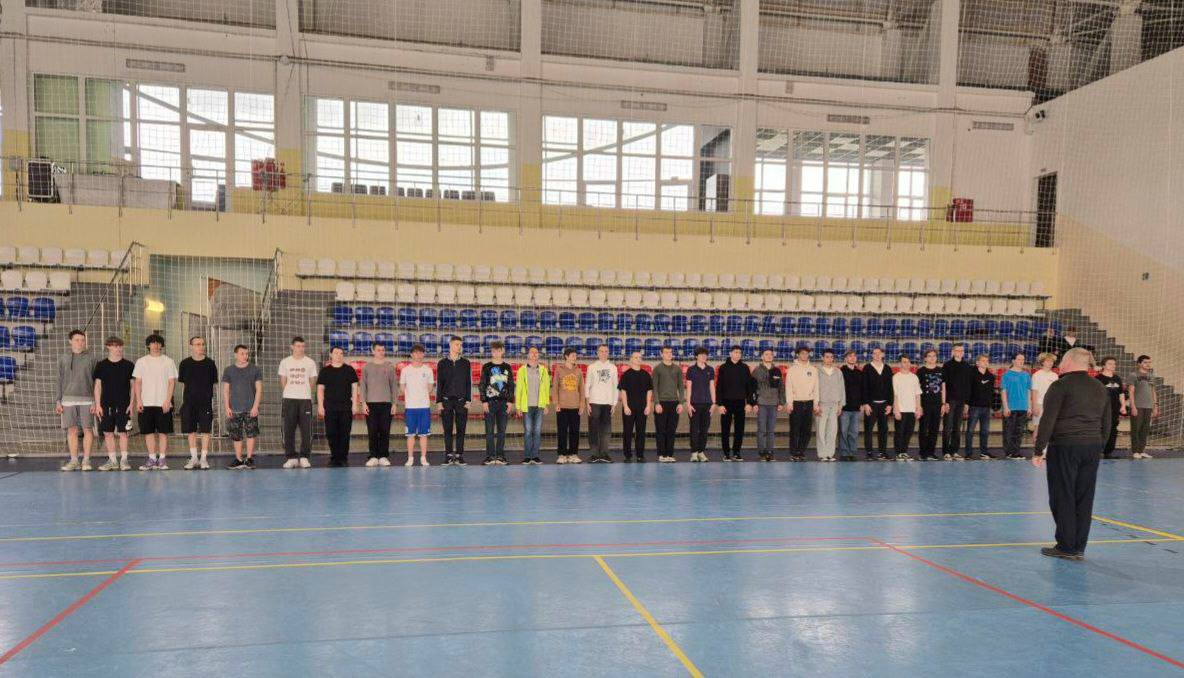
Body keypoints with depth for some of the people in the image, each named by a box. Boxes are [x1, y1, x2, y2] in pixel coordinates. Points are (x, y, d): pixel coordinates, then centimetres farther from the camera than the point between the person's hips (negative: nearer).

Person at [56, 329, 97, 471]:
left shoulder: (90, 358, 4)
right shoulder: (63, 358, 10)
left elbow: (96, 382, 3)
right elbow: (60, 381, 12)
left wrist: (95, 402, -3)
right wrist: (58, 401, 6)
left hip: (86, 399, -2)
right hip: (68, 399, 2)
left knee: (87, 429, -3)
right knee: (71, 430, 3)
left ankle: (86, 460, 4)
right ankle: (74, 461, 9)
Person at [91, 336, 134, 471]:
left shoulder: (129, 365, 3)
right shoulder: (101, 365, 5)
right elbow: (97, 386, 7)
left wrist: (131, 403, -1)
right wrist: (97, 405, 1)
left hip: (123, 405, -1)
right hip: (106, 404, 2)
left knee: (123, 432, -1)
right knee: (108, 433, 4)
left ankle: (124, 460, 6)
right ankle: (112, 461, 13)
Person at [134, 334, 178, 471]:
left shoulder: (168, 361, 5)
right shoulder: (141, 361, 10)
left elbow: (172, 382, 1)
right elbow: (137, 382, 8)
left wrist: (167, 400, -8)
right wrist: (138, 400, -2)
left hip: (163, 403, -2)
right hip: (146, 403, 2)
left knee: (163, 432, -1)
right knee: (149, 432, 3)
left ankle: (162, 459, 5)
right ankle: (152, 459, 11)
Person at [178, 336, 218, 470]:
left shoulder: (210, 363, 2)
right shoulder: (185, 363, 4)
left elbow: (213, 382, 7)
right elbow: (182, 382, 11)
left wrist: (209, 395, 1)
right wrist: (187, 396, 5)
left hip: (206, 402, -1)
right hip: (189, 402, 1)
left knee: (205, 431, -1)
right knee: (191, 431, 7)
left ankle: (203, 459, 8)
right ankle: (194, 458, 17)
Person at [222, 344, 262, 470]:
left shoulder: (255, 369, 3)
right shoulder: (229, 370, 6)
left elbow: (259, 389, 2)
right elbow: (225, 390, 7)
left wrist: (255, 406, -7)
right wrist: (227, 407, -1)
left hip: (250, 409, -1)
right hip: (234, 409, 1)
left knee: (251, 434, -2)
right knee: (236, 436, 3)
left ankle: (249, 459, 6)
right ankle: (239, 460, 11)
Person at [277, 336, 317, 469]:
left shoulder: (310, 362, 5)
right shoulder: (285, 362, 7)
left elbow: (312, 381, 10)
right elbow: (283, 382, 10)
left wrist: (304, 392, 8)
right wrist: (289, 393, 9)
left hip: (305, 399, -1)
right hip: (289, 400, 1)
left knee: (306, 430, -3)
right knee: (288, 430, 1)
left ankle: (304, 457, 3)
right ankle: (291, 458, 8)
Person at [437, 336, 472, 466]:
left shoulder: (465, 363, 8)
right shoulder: (442, 363, 6)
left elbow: (468, 382, 7)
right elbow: (439, 383, 5)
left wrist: (468, 400, -1)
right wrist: (439, 401, -2)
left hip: (461, 400, 0)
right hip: (447, 401, 0)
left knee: (461, 430, 0)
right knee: (448, 430, 2)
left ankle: (459, 455, 5)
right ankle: (448, 456, 7)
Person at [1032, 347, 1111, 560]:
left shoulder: (1061, 386, -8)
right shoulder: (1100, 389, 13)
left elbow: (1047, 421, -13)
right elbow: (1106, 425, 17)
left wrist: (1039, 450, -8)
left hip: (1064, 447, -6)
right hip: (1092, 448, 6)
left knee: (1062, 498, 2)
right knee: (1084, 499, 9)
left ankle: (1066, 547, 5)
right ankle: (1079, 549, 14)